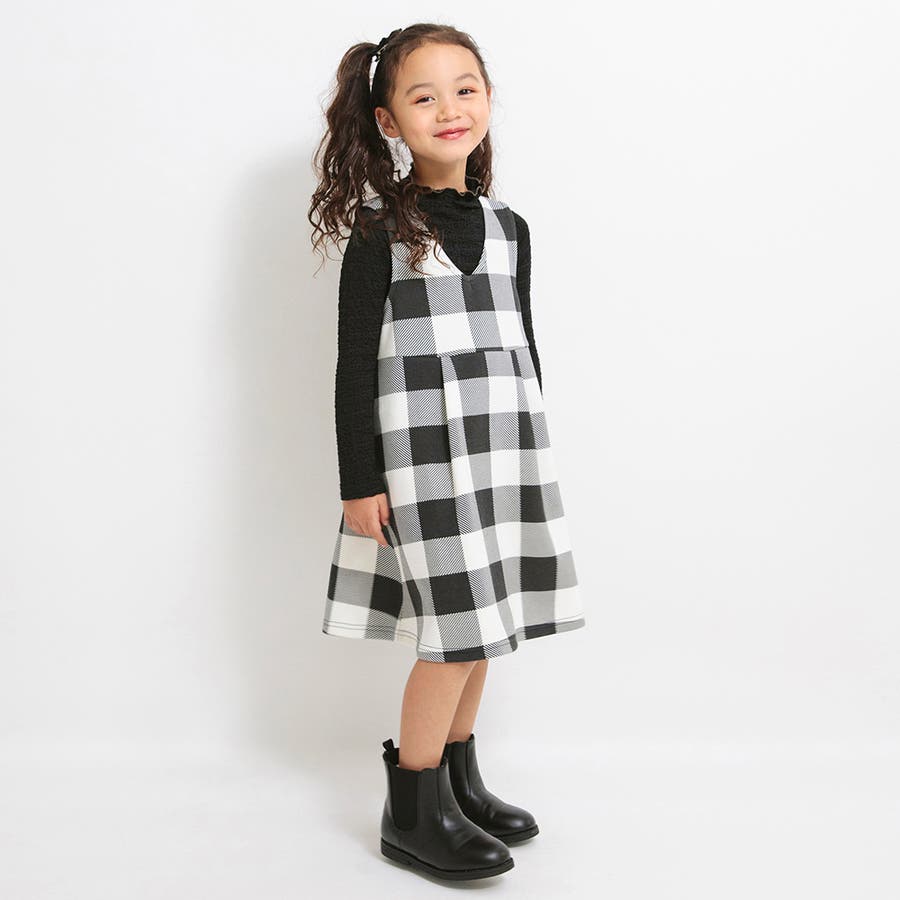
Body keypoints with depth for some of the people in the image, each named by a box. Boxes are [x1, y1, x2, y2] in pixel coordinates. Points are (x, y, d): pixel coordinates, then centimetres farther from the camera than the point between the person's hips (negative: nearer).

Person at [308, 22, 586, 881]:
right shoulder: (379, 230, -5)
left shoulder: (508, 227, 11)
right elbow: (356, 364, -6)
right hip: (422, 453, -5)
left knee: (482, 627, 10)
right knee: (457, 631, -6)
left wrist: (536, 455, 17)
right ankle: (412, 811, 10)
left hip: (505, 447, 6)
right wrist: (358, 482, -9)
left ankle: (460, 783, 27)